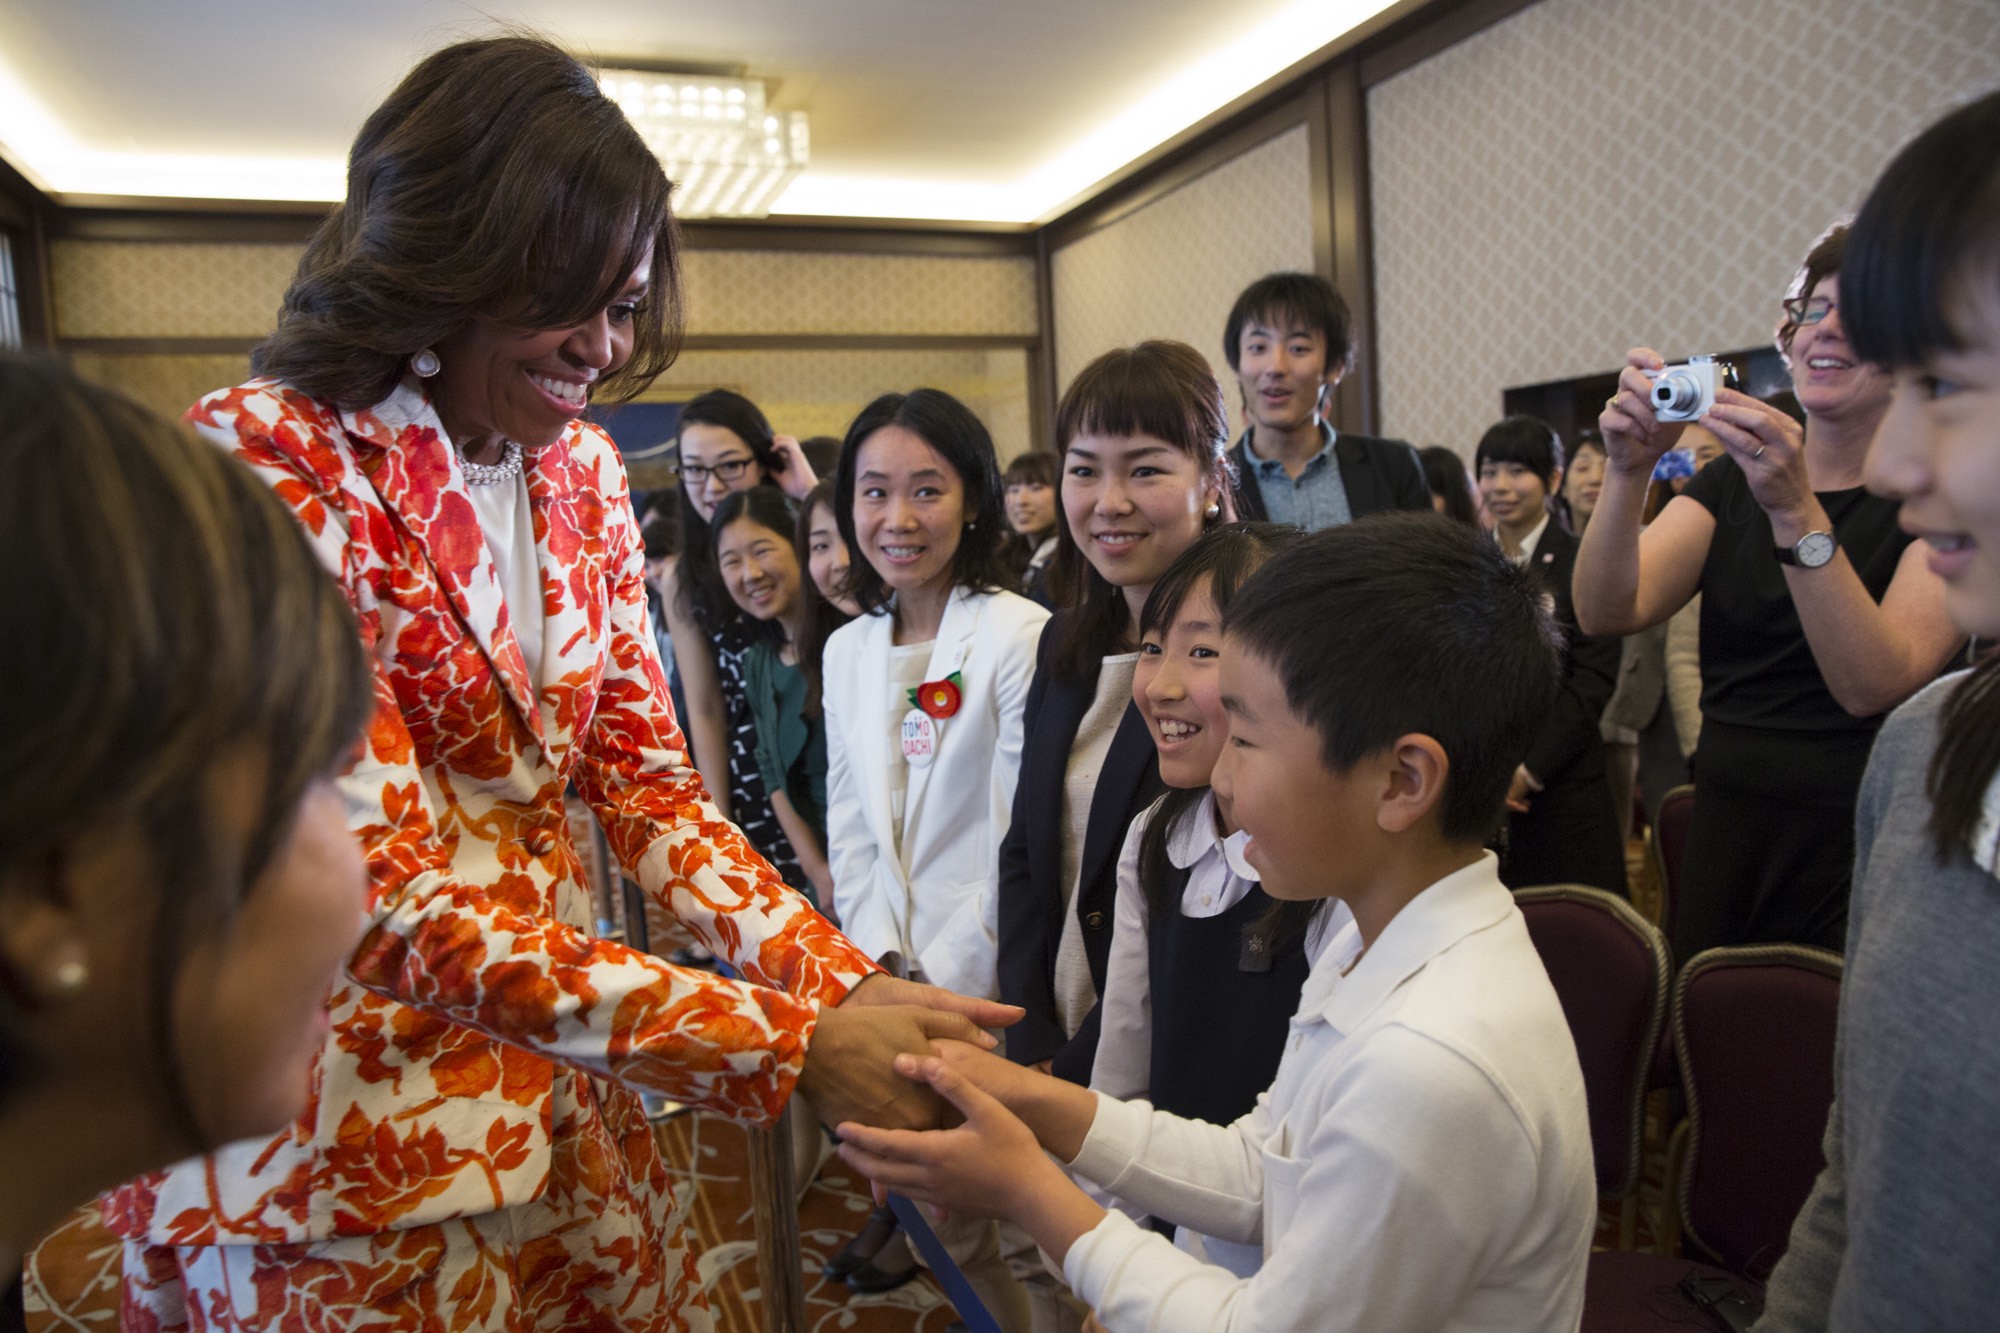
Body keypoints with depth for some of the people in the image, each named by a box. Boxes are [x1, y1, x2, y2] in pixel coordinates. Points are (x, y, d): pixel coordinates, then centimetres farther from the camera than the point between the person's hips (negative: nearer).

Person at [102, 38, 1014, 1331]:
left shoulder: (582, 467, 2)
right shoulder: (269, 463, -19)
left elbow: (643, 774, 1)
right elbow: (382, 900, -24)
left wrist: (845, 984, -12)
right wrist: (791, 1039, -27)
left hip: (556, 1071, 6)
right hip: (346, 1131, -5)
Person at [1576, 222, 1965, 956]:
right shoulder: (1731, 481, 5)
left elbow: (1874, 685, -21)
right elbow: (1606, 613, -10)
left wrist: (1795, 512, -30)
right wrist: (1628, 470, -24)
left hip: (1859, 857, -3)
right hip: (1724, 837, 4)